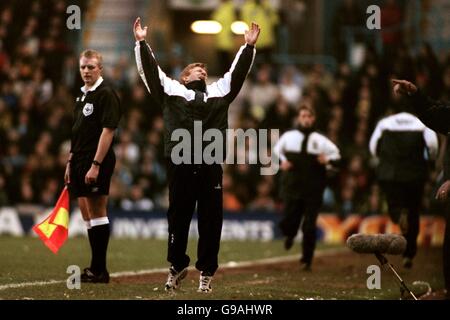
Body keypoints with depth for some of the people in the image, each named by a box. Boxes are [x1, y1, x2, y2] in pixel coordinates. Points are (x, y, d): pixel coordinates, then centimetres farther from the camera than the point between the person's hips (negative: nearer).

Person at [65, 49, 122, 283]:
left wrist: (95, 165, -22)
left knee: (97, 214, -8)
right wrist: (70, 162, 19)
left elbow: (107, 131, -17)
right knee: (87, 216, 11)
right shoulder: (82, 95, 17)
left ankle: (99, 270, -7)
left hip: (97, 162, -9)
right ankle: (95, 268, 16)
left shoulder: (106, 94, -10)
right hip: (79, 161, 9)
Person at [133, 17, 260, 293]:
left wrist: (249, 47, 19)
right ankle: (177, 266, 19)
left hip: (211, 165, 1)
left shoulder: (219, 92, 22)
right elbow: (150, 70, 13)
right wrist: (142, 43, 8)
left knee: (211, 219, 1)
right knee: (178, 216, 4)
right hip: (180, 164, -1)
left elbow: (238, 72, 24)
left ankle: (207, 272, 8)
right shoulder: (171, 90, 17)